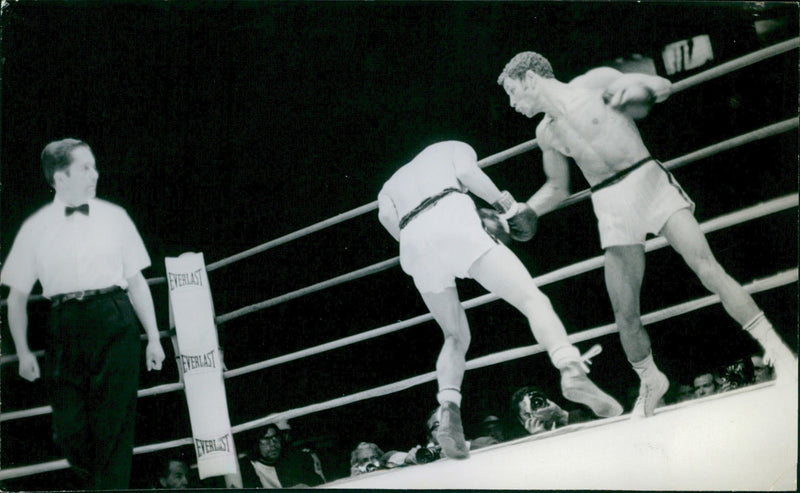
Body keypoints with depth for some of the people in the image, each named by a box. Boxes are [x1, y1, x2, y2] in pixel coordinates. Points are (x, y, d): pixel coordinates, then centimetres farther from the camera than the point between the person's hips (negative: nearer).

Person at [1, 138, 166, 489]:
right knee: (69, 430, -2)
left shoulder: (114, 217, 10)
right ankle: (98, 483, 23)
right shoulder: (36, 228, 7)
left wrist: (153, 338, 8)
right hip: (65, 327, 0)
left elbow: (137, 281, 12)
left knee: (115, 426, -3)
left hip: (116, 325, 0)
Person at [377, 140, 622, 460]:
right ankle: (572, 370, -32)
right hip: (455, 223, -4)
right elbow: (467, 171, 8)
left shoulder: (392, 183, 40)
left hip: (413, 243, 4)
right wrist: (506, 203, 13)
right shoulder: (451, 148, 32)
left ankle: (448, 410, -8)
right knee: (532, 299, -5)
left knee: (456, 337, 18)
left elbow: (386, 214, 18)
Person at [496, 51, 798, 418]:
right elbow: (557, 189, 25)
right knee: (624, 311, -3)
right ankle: (650, 382, 20)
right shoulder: (545, 134, 13)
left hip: (648, 181, -4)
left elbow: (663, 87, 4)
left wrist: (637, 85, -17)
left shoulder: (594, 83, -1)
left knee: (707, 267, -18)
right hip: (611, 206, 4)